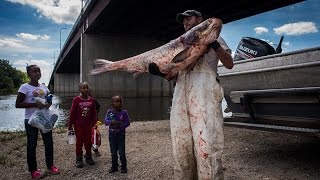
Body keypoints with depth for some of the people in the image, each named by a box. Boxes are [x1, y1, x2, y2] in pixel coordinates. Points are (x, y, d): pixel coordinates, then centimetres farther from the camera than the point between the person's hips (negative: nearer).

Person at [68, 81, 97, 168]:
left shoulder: (91, 100, -1)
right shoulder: (76, 99, -10)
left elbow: (94, 113, 5)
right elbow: (72, 113, -7)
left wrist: (93, 123, 3)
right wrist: (70, 125, -6)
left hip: (88, 125, 3)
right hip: (78, 125, -3)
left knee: (88, 141, 11)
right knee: (79, 141, 7)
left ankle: (88, 157, 24)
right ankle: (79, 159, 16)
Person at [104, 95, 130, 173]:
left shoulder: (124, 112, -6)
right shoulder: (109, 112, -1)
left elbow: (127, 122, -7)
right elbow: (106, 121, -7)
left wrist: (120, 126, -21)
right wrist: (111, 122, -26)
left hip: (121, 134, -2)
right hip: (112, 134, 2)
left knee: (122, 152, 0)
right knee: (113, 152, 12)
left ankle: (124, 167, 14)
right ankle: (114, 166, 25)